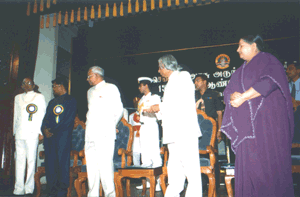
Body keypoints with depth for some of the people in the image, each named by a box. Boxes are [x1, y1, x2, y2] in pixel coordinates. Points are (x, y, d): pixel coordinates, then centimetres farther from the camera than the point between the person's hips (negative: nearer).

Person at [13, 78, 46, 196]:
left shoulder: (39, 97, 9)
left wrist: (40, 132, -5)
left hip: (32, 133, -4)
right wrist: (15, 131, 16)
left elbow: (42, 115, 3)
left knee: (31, 160, -5)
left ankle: (29, 188, 1)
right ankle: (19, 189, 7)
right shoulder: (18, 98, 21)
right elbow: (16, 116, 23)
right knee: (19, 160, 3)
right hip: (19, 133, 4)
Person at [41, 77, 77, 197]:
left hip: (63, 135, -6)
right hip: (49, 137, 6)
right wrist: (45, 129, -3)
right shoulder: (52, 102, 24)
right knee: (50, 163, 5)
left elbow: (68, 120, -8)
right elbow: (46, 118, 18)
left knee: (62, 163, -6)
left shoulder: (71, 100, 3)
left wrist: (53, 131, -11)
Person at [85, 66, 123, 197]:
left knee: (105, 164, -10)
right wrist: (89, 123, 16)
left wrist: (111, 125, 6)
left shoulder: (110, 88, 3)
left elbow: (118, 109, 0)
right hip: (90, 133, 7)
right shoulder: (90, 91, 23)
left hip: (105, 133, -6)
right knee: (91, 165, 6)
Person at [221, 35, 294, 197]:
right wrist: (233, 96, -9)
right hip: (247, 124, 6)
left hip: (267, 120, -6)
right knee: (249, 164, 1)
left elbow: (268, 82, -16)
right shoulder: (241, 71, 24)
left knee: (269, 162, -6)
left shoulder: (267, 60, 3)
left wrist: (242, 97, -14)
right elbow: (227, 91, 15)